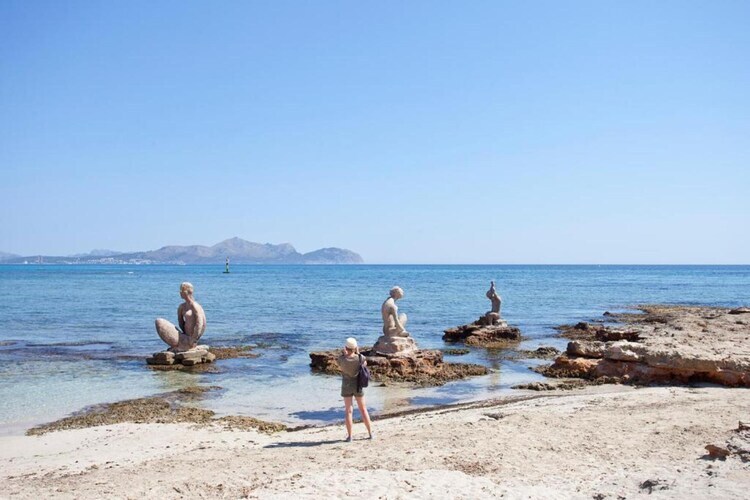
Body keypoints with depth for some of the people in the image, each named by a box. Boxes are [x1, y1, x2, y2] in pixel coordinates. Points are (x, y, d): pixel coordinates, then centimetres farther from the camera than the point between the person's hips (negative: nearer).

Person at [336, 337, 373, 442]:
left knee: (348, 411, 6)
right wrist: (358, 353, 6)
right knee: (363, 410, 14)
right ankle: (370, 433, 17)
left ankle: (349, 436, 5)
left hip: (346, 387, -1)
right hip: (358, 386, 1)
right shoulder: (360, 358, -15)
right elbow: (365, 363, 8)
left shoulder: (341, 359, -18)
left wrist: (344, 354, 2)